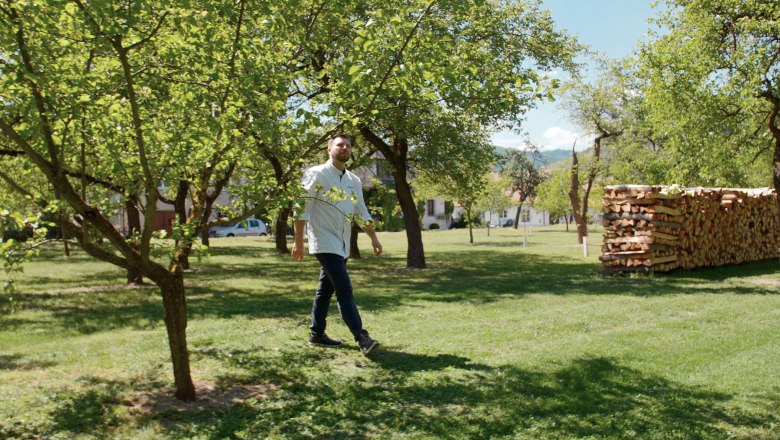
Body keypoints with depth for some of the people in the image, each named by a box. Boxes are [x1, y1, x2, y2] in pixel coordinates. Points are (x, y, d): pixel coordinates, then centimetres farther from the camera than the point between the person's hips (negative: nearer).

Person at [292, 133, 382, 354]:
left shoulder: (354, 181, 12)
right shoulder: (316, 175, -7)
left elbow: (362, 212, 18)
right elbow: (302, 210, -10)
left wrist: (374, 238, 11)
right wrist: (298, 242, -14)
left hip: (342, 245, 7)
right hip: (325, 243, -7)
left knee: (326, 289, 14)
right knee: (345, 290, -13)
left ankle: (317, 333, 24)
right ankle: (361, 336, -14)